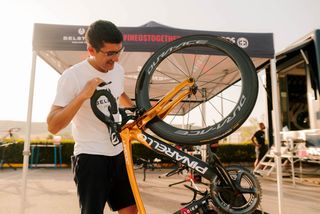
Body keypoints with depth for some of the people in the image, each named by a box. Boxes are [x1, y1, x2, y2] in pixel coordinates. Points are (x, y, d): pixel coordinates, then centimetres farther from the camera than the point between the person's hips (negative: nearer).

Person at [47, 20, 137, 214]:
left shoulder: (118, 70, 4)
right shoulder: (72, 76, -16)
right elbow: (53, 126, -20)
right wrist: (82, 96, -32)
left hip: (117, 154, 6)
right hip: (90, 157, -6)